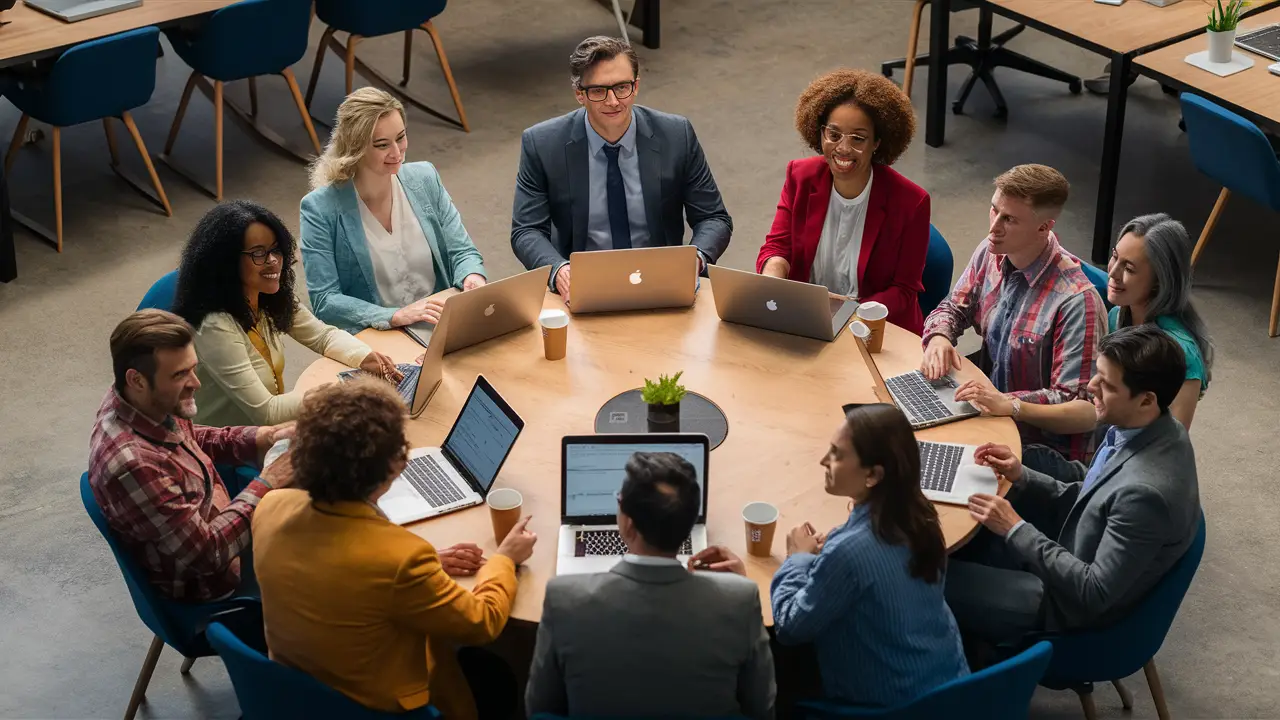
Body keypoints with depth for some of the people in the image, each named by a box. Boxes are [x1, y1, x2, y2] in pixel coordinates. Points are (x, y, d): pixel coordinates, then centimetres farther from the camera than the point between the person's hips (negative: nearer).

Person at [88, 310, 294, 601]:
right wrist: (266, 485, -25)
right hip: (205, 584, -8)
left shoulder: (150, 406, -13)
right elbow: (206, 553, -32)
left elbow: (192, 439, 10)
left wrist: (260, 438, -5)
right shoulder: (130, 464, -39)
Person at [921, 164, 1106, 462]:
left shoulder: (1076, 301, -25)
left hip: (1042, 445, -7)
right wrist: (939, 337, -10)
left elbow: (1073, 401, -23)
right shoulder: (990, 253, -3)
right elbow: (953, 308, 13)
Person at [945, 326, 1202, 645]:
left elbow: (1096, 593, -28)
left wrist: (1015, 529, -23)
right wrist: (1022, 477, -6)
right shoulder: (1147, 429, -9)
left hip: (1075, 608, -8)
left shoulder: (1147, 491, -36)